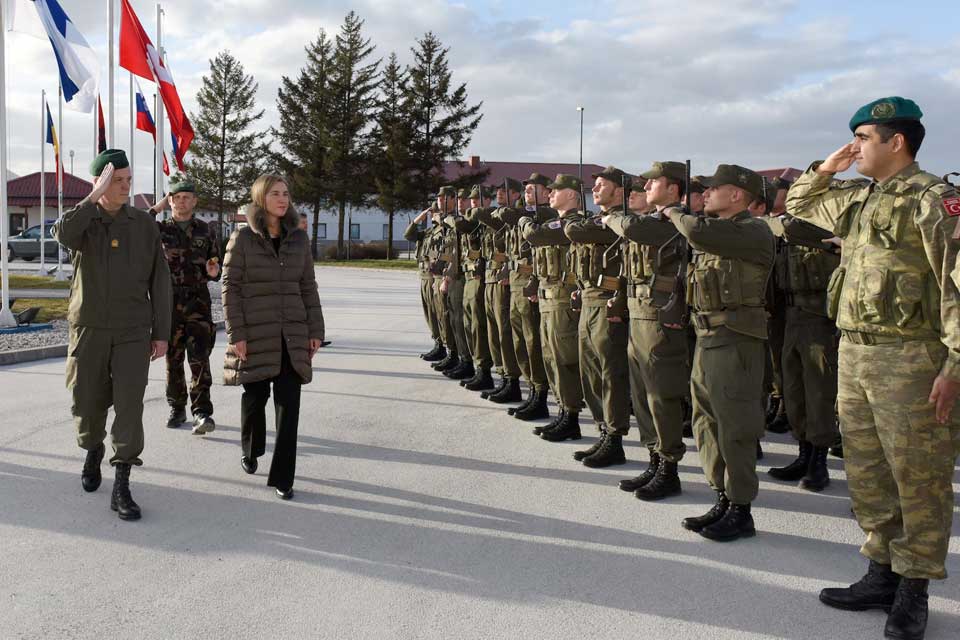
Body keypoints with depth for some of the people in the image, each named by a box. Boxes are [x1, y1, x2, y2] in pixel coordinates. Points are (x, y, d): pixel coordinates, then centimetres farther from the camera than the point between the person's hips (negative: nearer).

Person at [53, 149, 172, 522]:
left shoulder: (144, 224, 3)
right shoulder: (83, 221, 2)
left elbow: (159, 281, 4)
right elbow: (64, 234, -25)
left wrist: (161, 332, 1)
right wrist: (94, 197, -26)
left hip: (133, 332, -1)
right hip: (89, 329, 1)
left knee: (129, 406, -9)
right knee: (88, 403, 11)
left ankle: (121, 487, -4)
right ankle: (93, 452, 41)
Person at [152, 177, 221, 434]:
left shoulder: (205, 231, 9)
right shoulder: (160, 229, 7)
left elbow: (217, 267, 15)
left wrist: (213, 272, -8)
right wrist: (155, 209, -6)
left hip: (197, 301, -1)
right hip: (169, 302, 1)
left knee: (199, 359, -11)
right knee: (173, 359, 8)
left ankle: (202, 413, -12)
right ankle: (177, 409, 21)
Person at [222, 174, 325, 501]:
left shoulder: (298, 238, 8)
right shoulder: (243, 238, -2)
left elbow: (308, 286, 10)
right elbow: (230, 287, -4)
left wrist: (315, 329, 5)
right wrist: (237, 334, -10)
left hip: (293, 336, 2)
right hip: (256, 334, -2)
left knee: (288, 403, -2)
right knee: (256, 397, 10)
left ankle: (283, 477, 4)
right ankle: (250, 452, 38)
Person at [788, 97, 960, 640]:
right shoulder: (857, 201, 14)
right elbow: (799, 204, 32)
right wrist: (824, 170, 13)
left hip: (909, 359, -8)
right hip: (853, 352, 8)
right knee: (868, 473, 14)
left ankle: (914, 591, 13)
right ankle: (882, 574, 27)